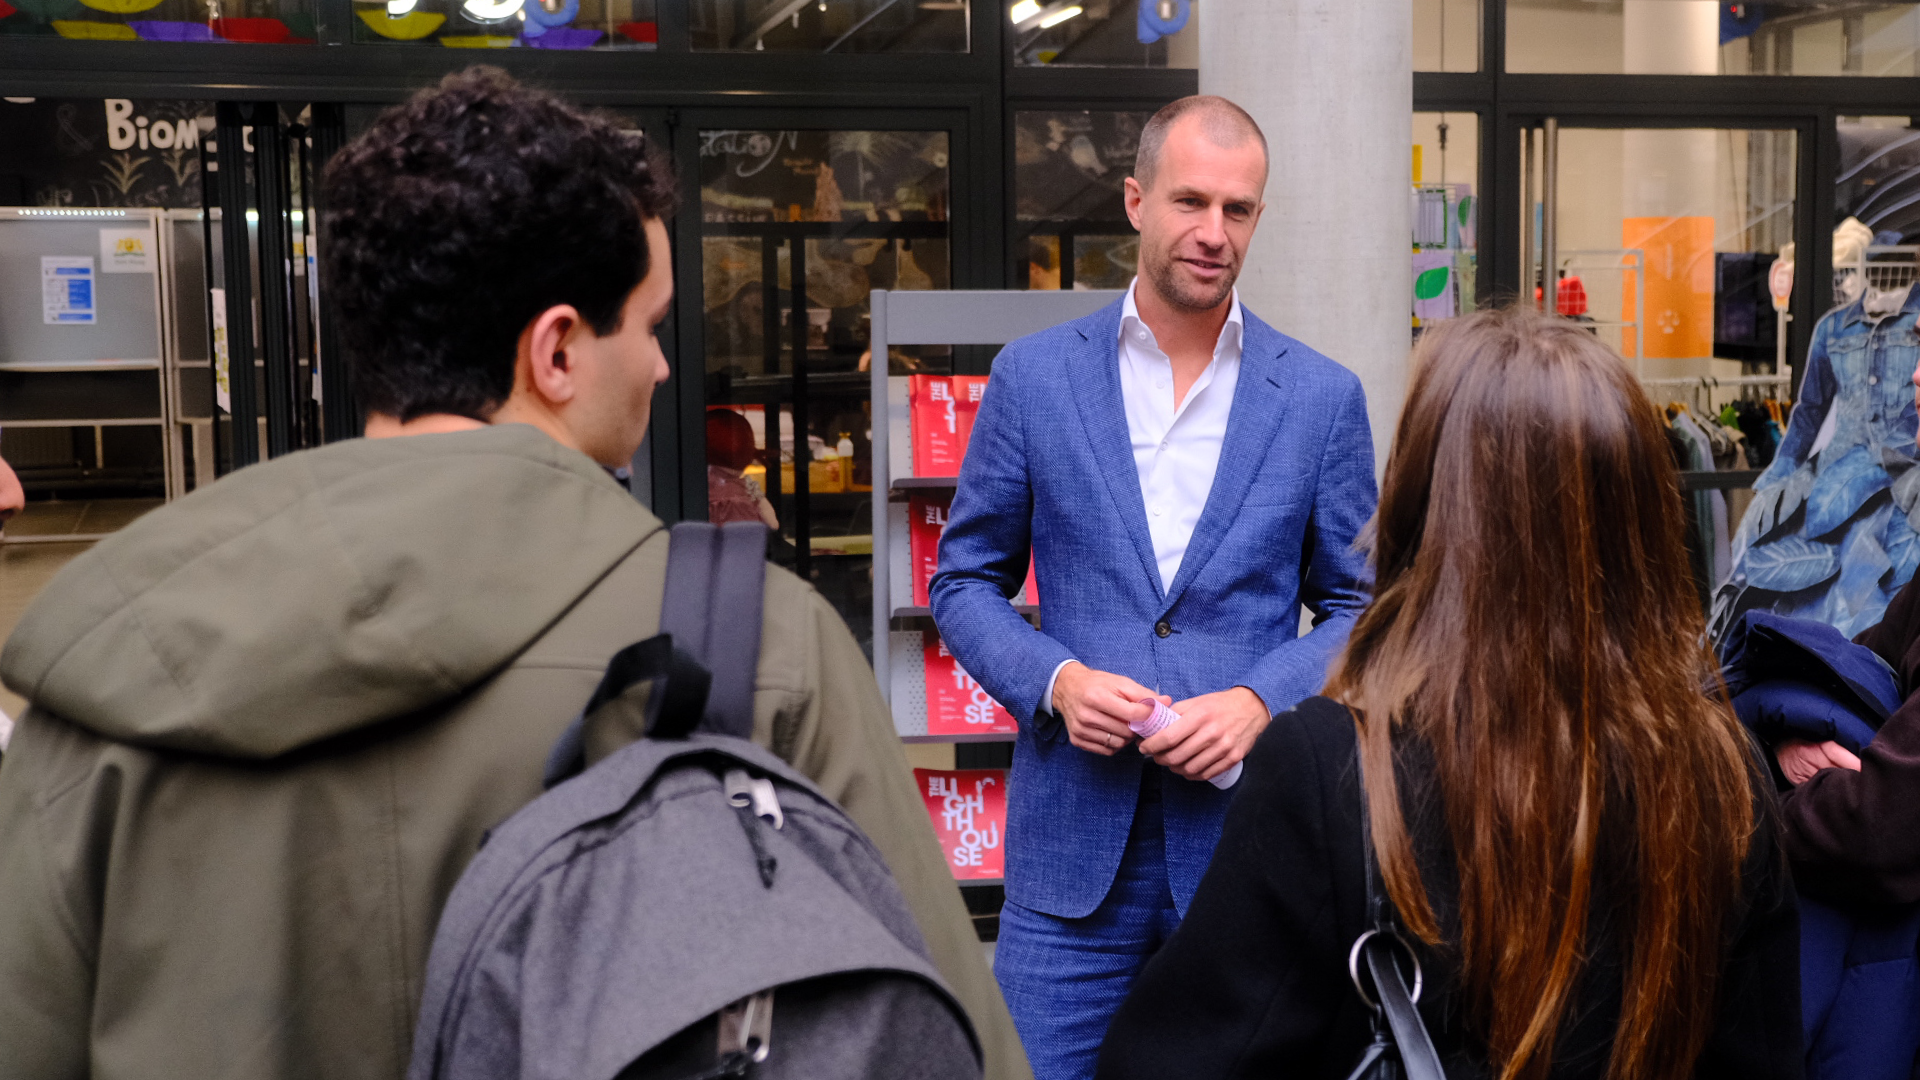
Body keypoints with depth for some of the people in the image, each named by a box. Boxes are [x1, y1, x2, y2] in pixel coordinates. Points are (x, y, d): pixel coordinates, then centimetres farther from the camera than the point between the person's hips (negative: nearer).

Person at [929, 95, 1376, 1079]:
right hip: (1072, 845, 0)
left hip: (1249, 836, 1)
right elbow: (964, 581, 7)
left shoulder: (1322, 396, 3)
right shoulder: (1034, 376, 2)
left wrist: (1261, 702, -10)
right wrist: (1055, 681, -11)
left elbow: (1357, 606, 8)